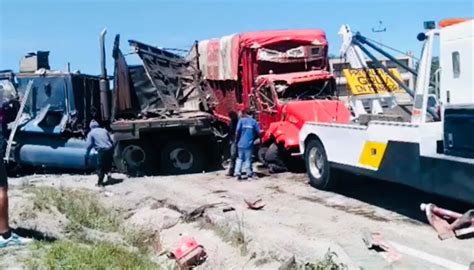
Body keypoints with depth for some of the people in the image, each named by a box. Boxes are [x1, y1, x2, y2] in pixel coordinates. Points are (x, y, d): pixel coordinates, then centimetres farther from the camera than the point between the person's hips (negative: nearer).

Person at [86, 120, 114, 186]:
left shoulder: (91, 133, 8)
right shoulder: (104, 130, 20)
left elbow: (89, 145, 1)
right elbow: (111, 141, 19)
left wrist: (87, 155, 11)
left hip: (102, 150, -4)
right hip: (110, 149, 4)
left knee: (100, 167, 5)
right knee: (108, 163, 26)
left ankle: (100, 182, 7)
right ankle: (108, 172, 5)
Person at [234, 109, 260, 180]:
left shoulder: (241, 120, -1)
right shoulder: (254, 121, 2)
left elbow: (237, 131, -9)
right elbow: (258, 133, 0)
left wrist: (237, 139, 4)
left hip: (241, 143, 0)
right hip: (249, 143, 0)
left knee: (240, 158, 11)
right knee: (248, 159, 6)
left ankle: (238, 172, 1)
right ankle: (249, 173, 8)